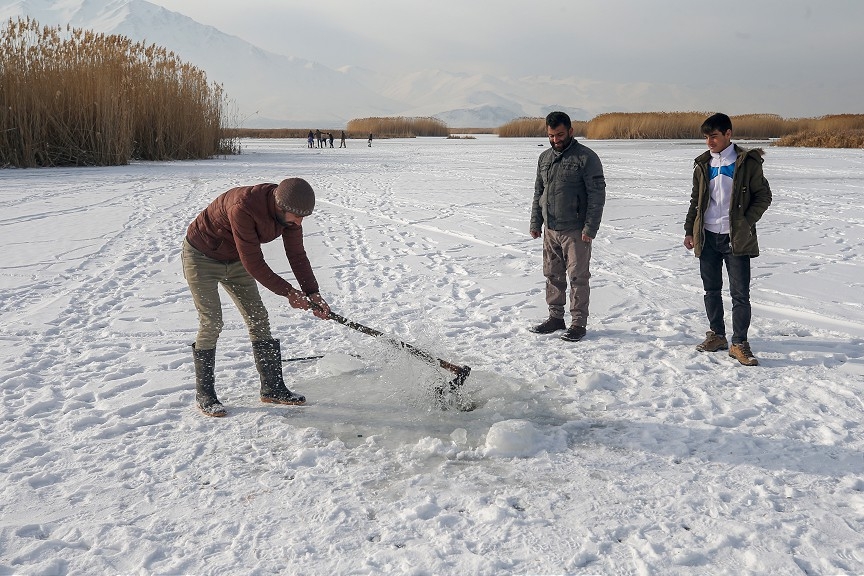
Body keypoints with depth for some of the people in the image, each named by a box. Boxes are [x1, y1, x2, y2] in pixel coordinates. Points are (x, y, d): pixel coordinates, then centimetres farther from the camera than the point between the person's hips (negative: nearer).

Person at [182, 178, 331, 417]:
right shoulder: (242, 207, -38)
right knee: (211, 323, -12)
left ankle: (272, 388, 11)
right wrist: (287, 291, -27)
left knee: (259, 319, 2)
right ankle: (204, 394, 3)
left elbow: (297, 255, -7)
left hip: (234, 260, 7)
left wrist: (312, 293, -17)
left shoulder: (289, 211, -16)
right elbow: (253, 263, -33)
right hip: (201, 256, -7)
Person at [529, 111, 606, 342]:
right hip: (550, 230, 6)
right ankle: (556, 318, 24)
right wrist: (535, 222, 12)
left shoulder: (586, 157, -7)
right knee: (553, 276, 12)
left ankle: (578, 323, 8)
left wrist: (590, 228, -16)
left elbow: (597, 195, -10)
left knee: (578, 277, -1)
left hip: (575, 231, -6)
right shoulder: (544, 158, 12)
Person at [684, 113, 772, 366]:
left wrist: (746, 223, -11)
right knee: (712, 290, 12)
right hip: (707, 237, 4)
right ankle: (717, 335, 25)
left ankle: (739, 343, 5)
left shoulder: (747, 162, -3)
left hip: (736, 239, -4)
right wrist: (689, 230, 10)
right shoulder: (703, 165, 10)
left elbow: (763, 196, -1)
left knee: (740, 294, -3)